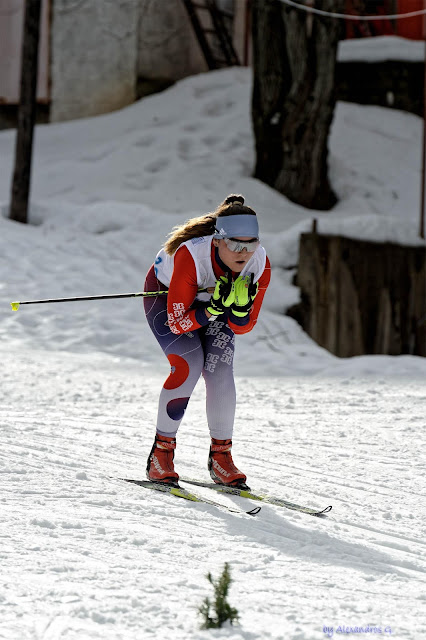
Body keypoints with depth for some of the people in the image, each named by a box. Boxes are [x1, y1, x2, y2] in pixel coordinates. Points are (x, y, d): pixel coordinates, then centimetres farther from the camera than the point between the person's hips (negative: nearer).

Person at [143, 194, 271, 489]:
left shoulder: (259, 264, -28)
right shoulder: (191, 255, -41)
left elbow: (242, 327, -18)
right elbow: (178, 322, -32)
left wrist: (240, 307, -39)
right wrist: (214, 309, -46)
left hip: (213, 301, 4)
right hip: (165, 296, -4)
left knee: (220, 369, -17)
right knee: (189, 363, -24)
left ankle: (220, 456, -2)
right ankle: (161, 453, -10)